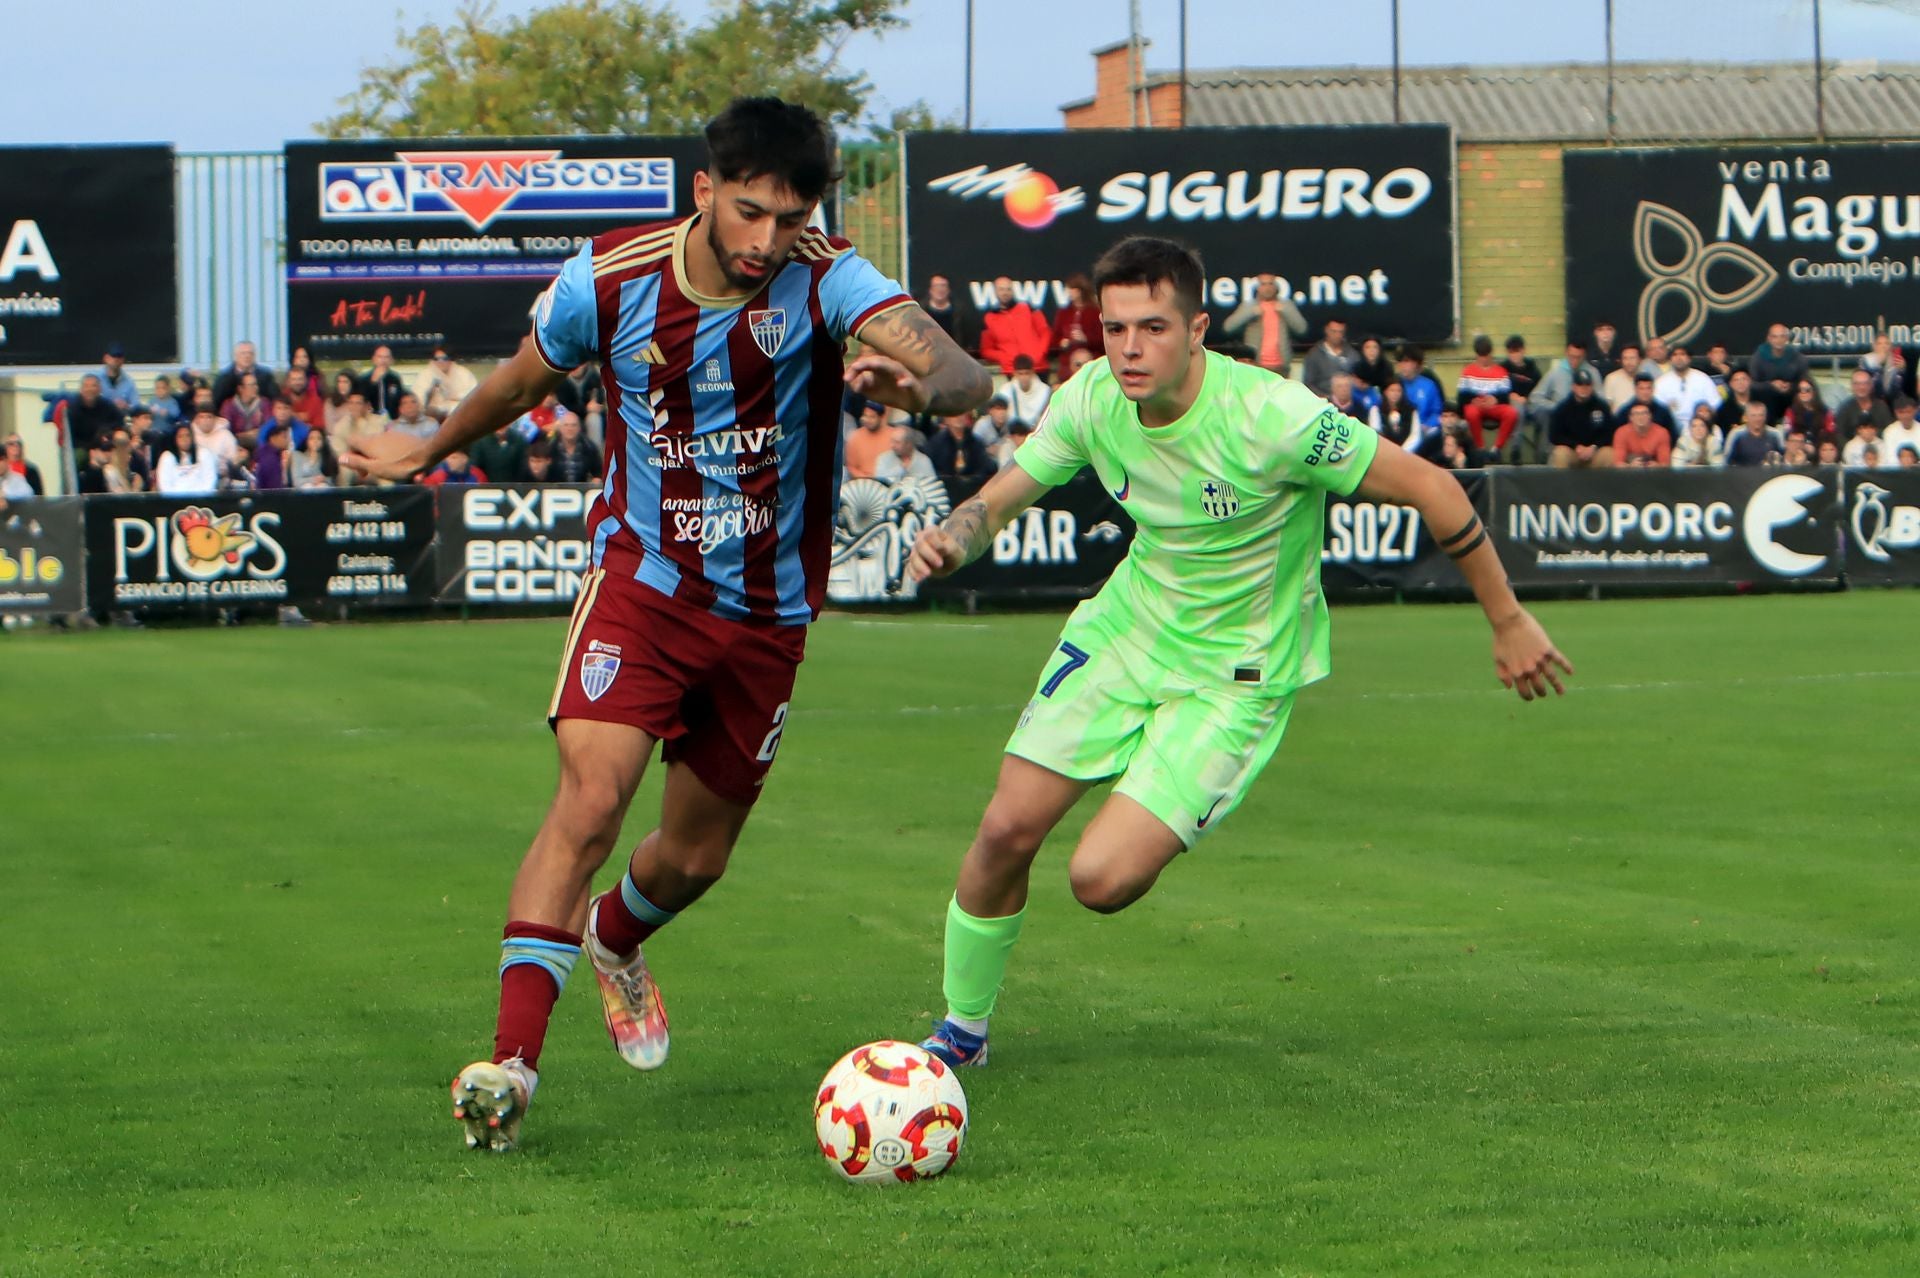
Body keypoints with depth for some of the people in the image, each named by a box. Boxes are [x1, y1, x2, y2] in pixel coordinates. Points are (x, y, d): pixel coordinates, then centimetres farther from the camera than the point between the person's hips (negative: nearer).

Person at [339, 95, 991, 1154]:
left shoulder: (825, 281, -16)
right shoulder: (608, 281, -12)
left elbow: (964, 377, -31)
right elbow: (521, 381, 11)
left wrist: (915, 384, -55)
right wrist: (429, 449, 26)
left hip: (766, 610, 2)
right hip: (642, 580, -1)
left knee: (697, 855, 14)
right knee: (591, 797, -23)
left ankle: (614, 940, 51)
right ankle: (511, 1059, -25)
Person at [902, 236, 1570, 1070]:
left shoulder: (1271, 416, -28)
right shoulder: (1092, 402, -13)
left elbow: (1428, 489, -19)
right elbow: (1000, 499, 2)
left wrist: (1509, 623, -10)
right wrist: (951, 542, -23)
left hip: (1238, 671, -5)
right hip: (1125, 626, 5)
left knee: (1101, 879, -16)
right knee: (1007, 830, -2)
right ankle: (962, 1029, 23)